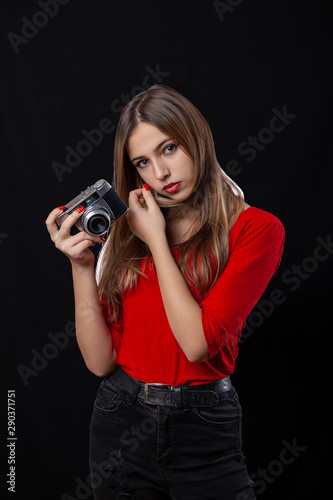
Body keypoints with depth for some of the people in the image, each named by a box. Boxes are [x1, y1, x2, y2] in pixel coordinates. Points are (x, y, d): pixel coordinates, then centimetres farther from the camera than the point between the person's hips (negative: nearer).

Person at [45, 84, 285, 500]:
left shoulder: (255, 228, -8)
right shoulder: (125, 232, 2)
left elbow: (199, 341, -20)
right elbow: (100, 361, -2)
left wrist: (157, 241, -13)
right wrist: (81, 265, -13)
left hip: (205, 428, -3)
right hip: (120, 419, 4)